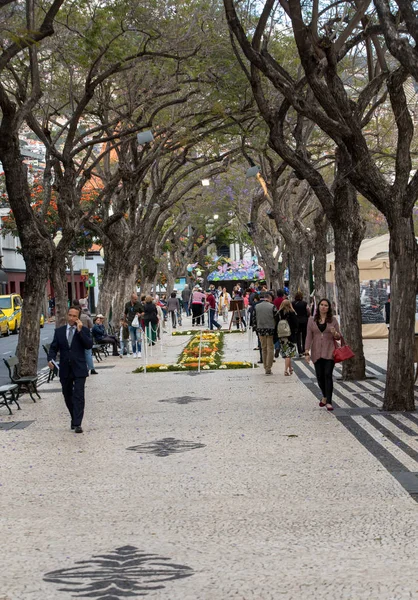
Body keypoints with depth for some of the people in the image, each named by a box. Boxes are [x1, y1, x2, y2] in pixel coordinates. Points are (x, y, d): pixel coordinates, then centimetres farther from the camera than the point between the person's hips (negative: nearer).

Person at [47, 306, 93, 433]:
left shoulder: (84, 330, 1)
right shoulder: (59, 331, 8)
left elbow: (89, 345, -13)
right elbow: (53, 347, 7)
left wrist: (80, 331, -17)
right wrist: (51, 359, -12)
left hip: (79, 369, -3)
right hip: (65, 369, 3)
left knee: (78, 396, -10)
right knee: (68, 396, 13)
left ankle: (77, 424, -12)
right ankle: (74, 419, 32)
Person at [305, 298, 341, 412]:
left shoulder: (333, 320, 3)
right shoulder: (312, 320, 5)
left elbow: (339, 336, 7)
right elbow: (309, 336, 5)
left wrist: (335, 333, -17)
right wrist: (307, 352, -1)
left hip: (329, 352, -2)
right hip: (317, 352, 2)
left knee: (328, 375, -11)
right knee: (319, 376, 7)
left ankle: (329, 402, -11)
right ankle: (324, 396, 33)